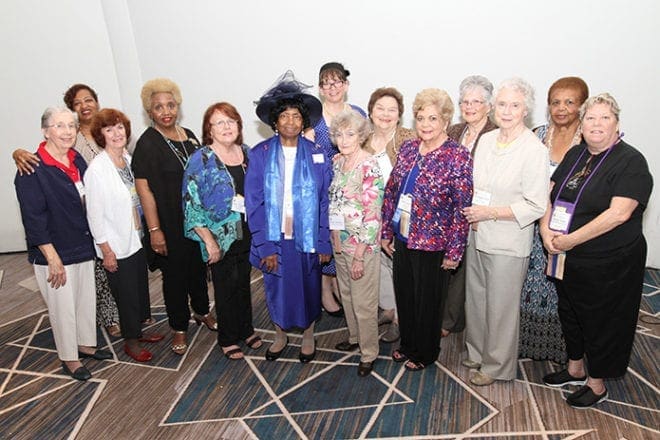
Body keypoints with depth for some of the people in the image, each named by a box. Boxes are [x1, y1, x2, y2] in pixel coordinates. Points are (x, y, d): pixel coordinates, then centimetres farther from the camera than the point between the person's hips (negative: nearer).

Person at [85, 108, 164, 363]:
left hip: (137, 239, 7)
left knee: (141, 287, 19)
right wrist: (106, 250, -15)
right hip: (116, 246, -7)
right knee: (126, 294, 9)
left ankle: (138, 330, 41)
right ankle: (131, 342, 29)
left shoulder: (129, 160, 2)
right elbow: (94, 213, -17)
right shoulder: (97, 169, -19)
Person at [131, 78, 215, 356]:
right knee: (175, 275, 8)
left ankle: (201, 311, 41)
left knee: (198, 267, 19)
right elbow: (144, 189, -14)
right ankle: (179, 328, 26)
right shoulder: (147, 144, -12)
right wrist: (154, 230, -17)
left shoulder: (189, 136, 6)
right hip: (169, 225, -5)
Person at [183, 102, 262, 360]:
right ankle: (227, 339, 30)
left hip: (247, 234, 4)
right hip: (220, 237, -4)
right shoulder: (201, 160, -12)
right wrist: (209, 241, -15)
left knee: (244, 283, 18)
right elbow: (191, 204, -13)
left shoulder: (247, 153, 3)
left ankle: (245, 330, 38)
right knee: (226, 287, 10)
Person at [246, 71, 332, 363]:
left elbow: (325, 201, -3)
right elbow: (254, 202, -8)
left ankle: (308, 336, 42)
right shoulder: (260, 154, -7)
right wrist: (265, 246, -12)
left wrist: (324, 242, -5)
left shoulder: (317, 154, -5)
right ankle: (280, 336, 43)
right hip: (274, 238, 0)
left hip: (306, 237, 0)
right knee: (276, 289, 17)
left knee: (309, 288, 16)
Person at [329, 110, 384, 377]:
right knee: (346, 294, 22)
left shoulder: (370, 167, -18)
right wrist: (333, 240, 10)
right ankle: (354, 337, 43)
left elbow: (373, 215, -19)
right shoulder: (337, 162, 4)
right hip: (339, 241, 7)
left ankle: (369, 353, 25)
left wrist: (359, 255, -18)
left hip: (362, 244, -7)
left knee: (364, 302, 6)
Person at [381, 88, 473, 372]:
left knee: (428, 300, 13)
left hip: (433, 243, -5)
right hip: (402, 238, 5)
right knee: (403, 294, 19)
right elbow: (391, 191, 7)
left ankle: (425, 352, 36)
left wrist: (455, 251, -14)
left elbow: (462, 207, -14)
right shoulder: (407, 148, 3)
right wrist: (386, 232, 7)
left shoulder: (458, 156, -13)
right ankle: (407, 344, 43)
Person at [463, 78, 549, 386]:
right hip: (477, 234, 6)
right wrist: (471, 212, -2)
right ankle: (477, 351, 40)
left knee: (500, 307, 8)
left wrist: (490, 213, -19)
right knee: (475, 299, 18)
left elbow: (536, 207, -16)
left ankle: (496, 365, 29)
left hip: (507, 244, -6)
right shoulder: (486, 140, 6)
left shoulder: (534, 150, -14)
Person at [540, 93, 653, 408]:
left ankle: (597, 384, 30)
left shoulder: (631, 162, -13)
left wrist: (571, 240, -23)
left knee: (601, 322, 10)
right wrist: (546, 231, -10)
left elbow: (618, 214, -23)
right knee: (570, 315, 20)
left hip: (609, 264, -6)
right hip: (567, 260, 7)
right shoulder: (575, 155, 7)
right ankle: (575, 369, 42)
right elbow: (550, 194, 6)